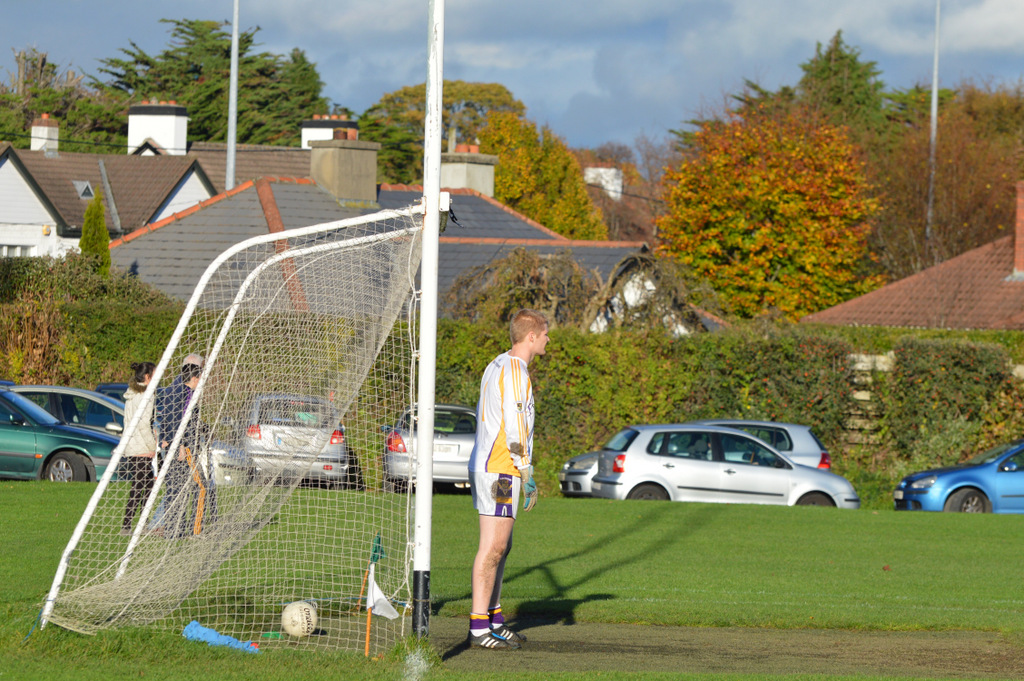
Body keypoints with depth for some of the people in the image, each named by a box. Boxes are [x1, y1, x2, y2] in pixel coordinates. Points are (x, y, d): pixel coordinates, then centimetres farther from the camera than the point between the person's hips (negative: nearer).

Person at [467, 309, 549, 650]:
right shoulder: (515, 371, -14)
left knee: (501, 545, 15)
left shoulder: (497, 366, 17)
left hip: (484, 466, 10)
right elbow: (515, 427, -18)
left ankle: (494, 619, 21)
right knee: (493, 547, -10)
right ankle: (479, 628, -12)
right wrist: (527, 474, -15)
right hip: (500, 470, -10)